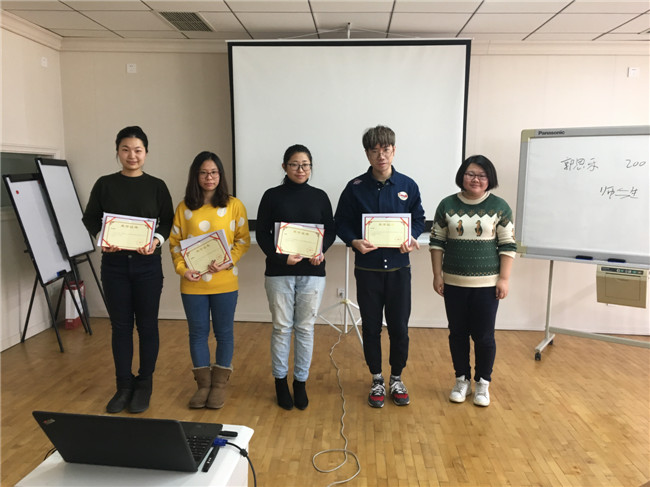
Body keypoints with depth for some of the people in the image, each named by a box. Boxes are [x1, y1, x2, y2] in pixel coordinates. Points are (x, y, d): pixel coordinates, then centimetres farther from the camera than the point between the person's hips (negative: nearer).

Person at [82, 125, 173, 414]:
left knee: (147, 325, 6)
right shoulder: (105, 184, 4)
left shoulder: (157, 186, 2)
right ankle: (124, 386, 23)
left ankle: (144, 385, 21)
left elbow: (168, 222, 1)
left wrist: (156, 240, -18)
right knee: (120, 325, 8)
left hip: (147, 264, -1)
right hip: (114, 263, 1)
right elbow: (90, 218, 5)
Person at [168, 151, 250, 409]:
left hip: (224, 281, -1)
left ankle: (219, 384, 24)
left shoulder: (234, 205, 0)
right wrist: (182, 268, -9)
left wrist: (228, 262, -15)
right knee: (198, 332, 10)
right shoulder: (184, 207, 5)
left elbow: (243, 240, -1)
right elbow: (175, 242, 6)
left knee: (224, 332, 8)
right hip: (193, 283, 2)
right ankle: (203, 384, 25)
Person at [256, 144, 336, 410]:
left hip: (312, 272, 2)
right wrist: (280, 257, -16)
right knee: (282, 327, 6)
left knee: (305, 328, 8)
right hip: (279, 272, -1)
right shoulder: (272, 196, 0)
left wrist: (321, 250, -10)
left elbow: (331, 231, 9)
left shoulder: (319, 196, 5)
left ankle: (300, 382, 23)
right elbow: (262, 233, -2)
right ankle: (280, 381, 23)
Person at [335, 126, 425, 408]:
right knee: (371, 327, 10)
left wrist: (411, 238, -12)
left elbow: (418, 220, 8)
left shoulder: (408, 186, 1)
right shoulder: (355, 188, -3)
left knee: (399, 327, 7)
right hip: (367, 269, 0)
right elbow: (341, 224, 0)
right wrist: (354, 242, -19)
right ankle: (377, 381, 28)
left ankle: (397, 379, 28)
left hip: (399, 268, 1)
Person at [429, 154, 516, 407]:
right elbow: (436, 242, 4)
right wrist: (437, 275, 0)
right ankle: (462, 380, 27)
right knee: (457, 333, 11)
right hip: (454, 282, 2)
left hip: (487, 283, -1)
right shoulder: (447, 205, 1)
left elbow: (508, 245, -2)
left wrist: (504, 279, -6)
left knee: (484, 335, 5)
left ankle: (483, 383, 24)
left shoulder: (499, 207, -2)